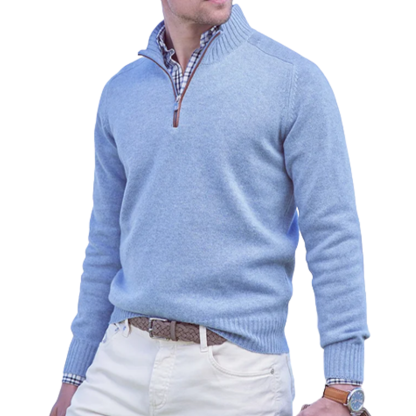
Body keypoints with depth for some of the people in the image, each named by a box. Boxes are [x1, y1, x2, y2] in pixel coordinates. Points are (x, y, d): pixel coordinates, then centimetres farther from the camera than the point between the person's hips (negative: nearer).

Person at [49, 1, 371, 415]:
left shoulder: (296, 81, -5)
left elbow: (333, 236, -8)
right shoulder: (119, 93, 10)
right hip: (123, 363, 4)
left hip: (237, 368, -4)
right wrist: (74, 376, 16)